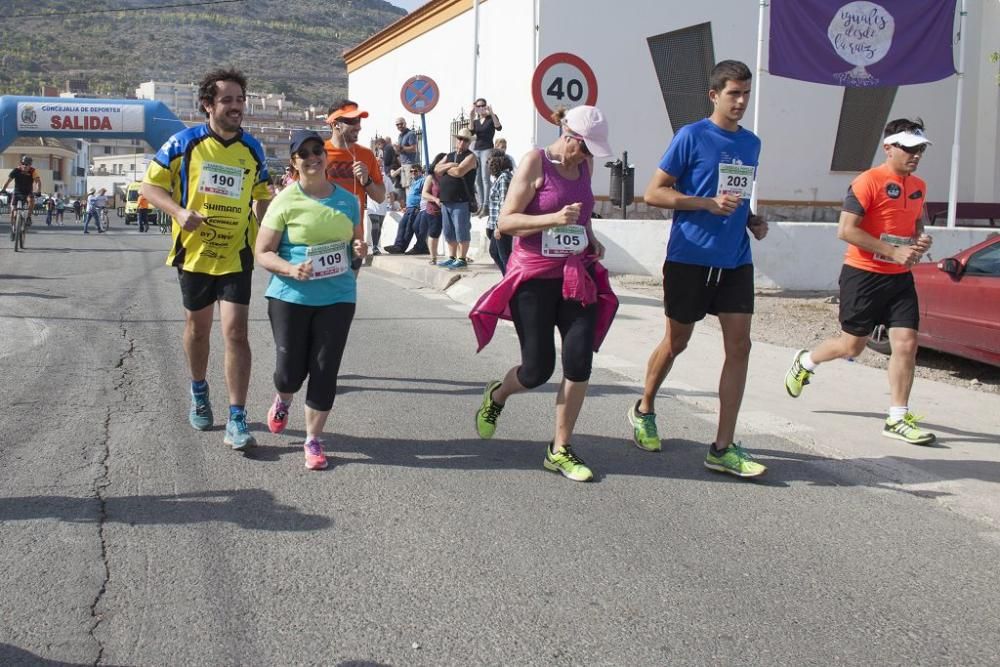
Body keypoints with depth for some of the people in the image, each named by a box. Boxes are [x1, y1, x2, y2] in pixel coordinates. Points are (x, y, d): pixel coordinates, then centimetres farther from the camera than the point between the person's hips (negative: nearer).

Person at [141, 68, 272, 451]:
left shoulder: (252, 150, 2)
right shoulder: (184, 143, -6)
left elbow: (262, 197, 15)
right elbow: (150, 185, -2)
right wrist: (179, 212, -20)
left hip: (236, 256, 0)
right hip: (194, 252, 0)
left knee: (236, 332, -9)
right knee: (197, 327, 16)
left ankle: (237, 420, -6)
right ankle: (199, 393, 41)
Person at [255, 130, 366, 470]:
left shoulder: (348, 200, 7)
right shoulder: (285, 201, -5)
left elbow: (356, 240, 22)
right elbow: (263, 253, -4)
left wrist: (359, 248, -2)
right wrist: (290, 269, -22)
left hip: (337, 297, 3)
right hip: (291, 296, -2)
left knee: (325, 371, 1)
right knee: (290, 369, 3)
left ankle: (313, 440, 17)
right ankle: (282, 401, 41)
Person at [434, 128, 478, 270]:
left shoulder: (470, 156, -5)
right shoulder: (449, 155, 19)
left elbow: (459, 172, -19)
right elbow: (436, 169, 9)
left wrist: (445, 169, -1)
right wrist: (448, 165, -9)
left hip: (461, 201, -8)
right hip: (445, 200, 8)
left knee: (461, 231, -5)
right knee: (448, 232, 12)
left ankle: (462, 259, 0)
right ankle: (451, 258, 20)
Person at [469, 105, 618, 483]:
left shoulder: (585, 165, 8)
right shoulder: (535, 162, -10)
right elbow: (506, 222, -13)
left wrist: (591, 239, 9)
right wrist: (552, 219, -26)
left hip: (576, 275, 5)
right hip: (534, 277, -5)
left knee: (579, 360, -7)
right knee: (538, 369, -1)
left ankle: (560, 450, 6)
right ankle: (496, 395, 35)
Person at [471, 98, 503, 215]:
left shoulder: (492, 118, 2)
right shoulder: (476, 121, 15)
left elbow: (499, 128, -17)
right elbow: (471, 133, -1)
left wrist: (492, 113, -25)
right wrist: (471, 119, -10)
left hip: (487, 149, -6)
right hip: (476, 150, 6)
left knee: (485, 178, -14)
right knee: (477, 179, 2)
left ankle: (486, 206, -18)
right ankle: (480, 205, 4)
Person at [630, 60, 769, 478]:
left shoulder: (751, 143, 12)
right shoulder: (691, 137, -6)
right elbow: (653, 193, -8)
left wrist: (753, 220, 5)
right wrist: (708, 203, -18)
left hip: (735, 261, 5)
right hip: (690, 258, -5)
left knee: (739, 346, -4)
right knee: (677, 341, 9)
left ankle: (723, 448, 0)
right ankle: (644, 409, 36)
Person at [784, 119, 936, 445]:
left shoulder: (919, 186, 11)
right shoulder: (868, 182, -13)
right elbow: (845, 230, -18)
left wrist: (920, 242, 2)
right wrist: (894, 251, -21)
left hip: (899, 277, 6)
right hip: (863, 275, -6)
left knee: (906, 343, -4)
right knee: (852, 345, 5)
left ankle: (898, 419, 5)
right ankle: (805, 362, 35)